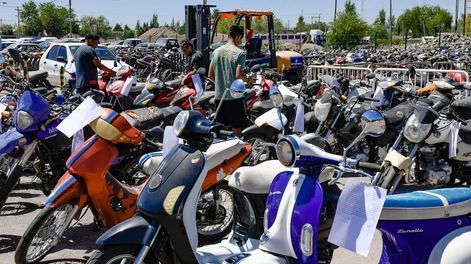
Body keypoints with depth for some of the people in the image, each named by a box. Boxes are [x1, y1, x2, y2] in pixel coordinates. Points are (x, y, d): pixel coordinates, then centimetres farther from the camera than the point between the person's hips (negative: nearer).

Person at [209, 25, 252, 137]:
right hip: (234, 96, -6)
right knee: (236, 128, 3)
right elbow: (238, 75, -18)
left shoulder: (216, 51, 9)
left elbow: (210, 75, 9)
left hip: (219, 96, 6)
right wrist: (247, 80, 1)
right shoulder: (240, 53, -10)